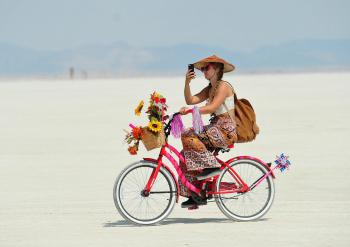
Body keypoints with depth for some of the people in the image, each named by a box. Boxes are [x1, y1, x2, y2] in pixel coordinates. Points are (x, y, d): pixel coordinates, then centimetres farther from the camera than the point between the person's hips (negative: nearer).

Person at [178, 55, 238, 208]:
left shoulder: (223, 86, -9)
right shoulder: (209, 89, 18)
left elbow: (212, 107, -23)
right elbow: (191, 100, 7)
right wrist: (187, 83, -7)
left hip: (225, 129, -9)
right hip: (216, 128, 9)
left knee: (189, 136, -23)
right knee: (186, 154, -1)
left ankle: (211, 166, -18)